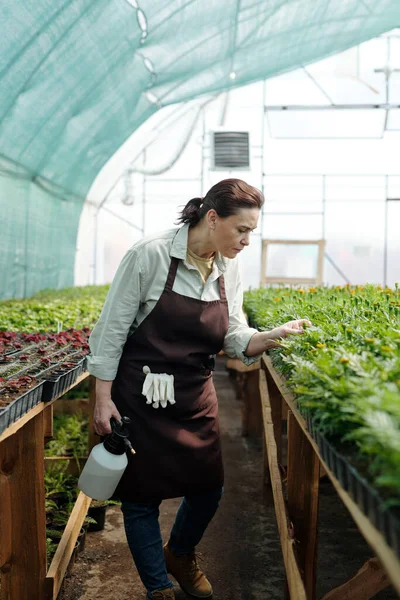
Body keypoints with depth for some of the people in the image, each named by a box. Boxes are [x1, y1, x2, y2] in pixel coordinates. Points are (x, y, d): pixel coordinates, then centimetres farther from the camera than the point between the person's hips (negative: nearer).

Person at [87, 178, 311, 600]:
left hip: (196, 396, 5)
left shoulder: (229, 269, -1)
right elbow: (112, 330, -12)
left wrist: (273, 336, -19)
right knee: (142, 496, 6)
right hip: (140, 397, -5)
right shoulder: (150, 255, -18)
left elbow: (236, 339, 1)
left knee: (208, 489, 12)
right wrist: (103, 398, -12)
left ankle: (180, 555, 44)